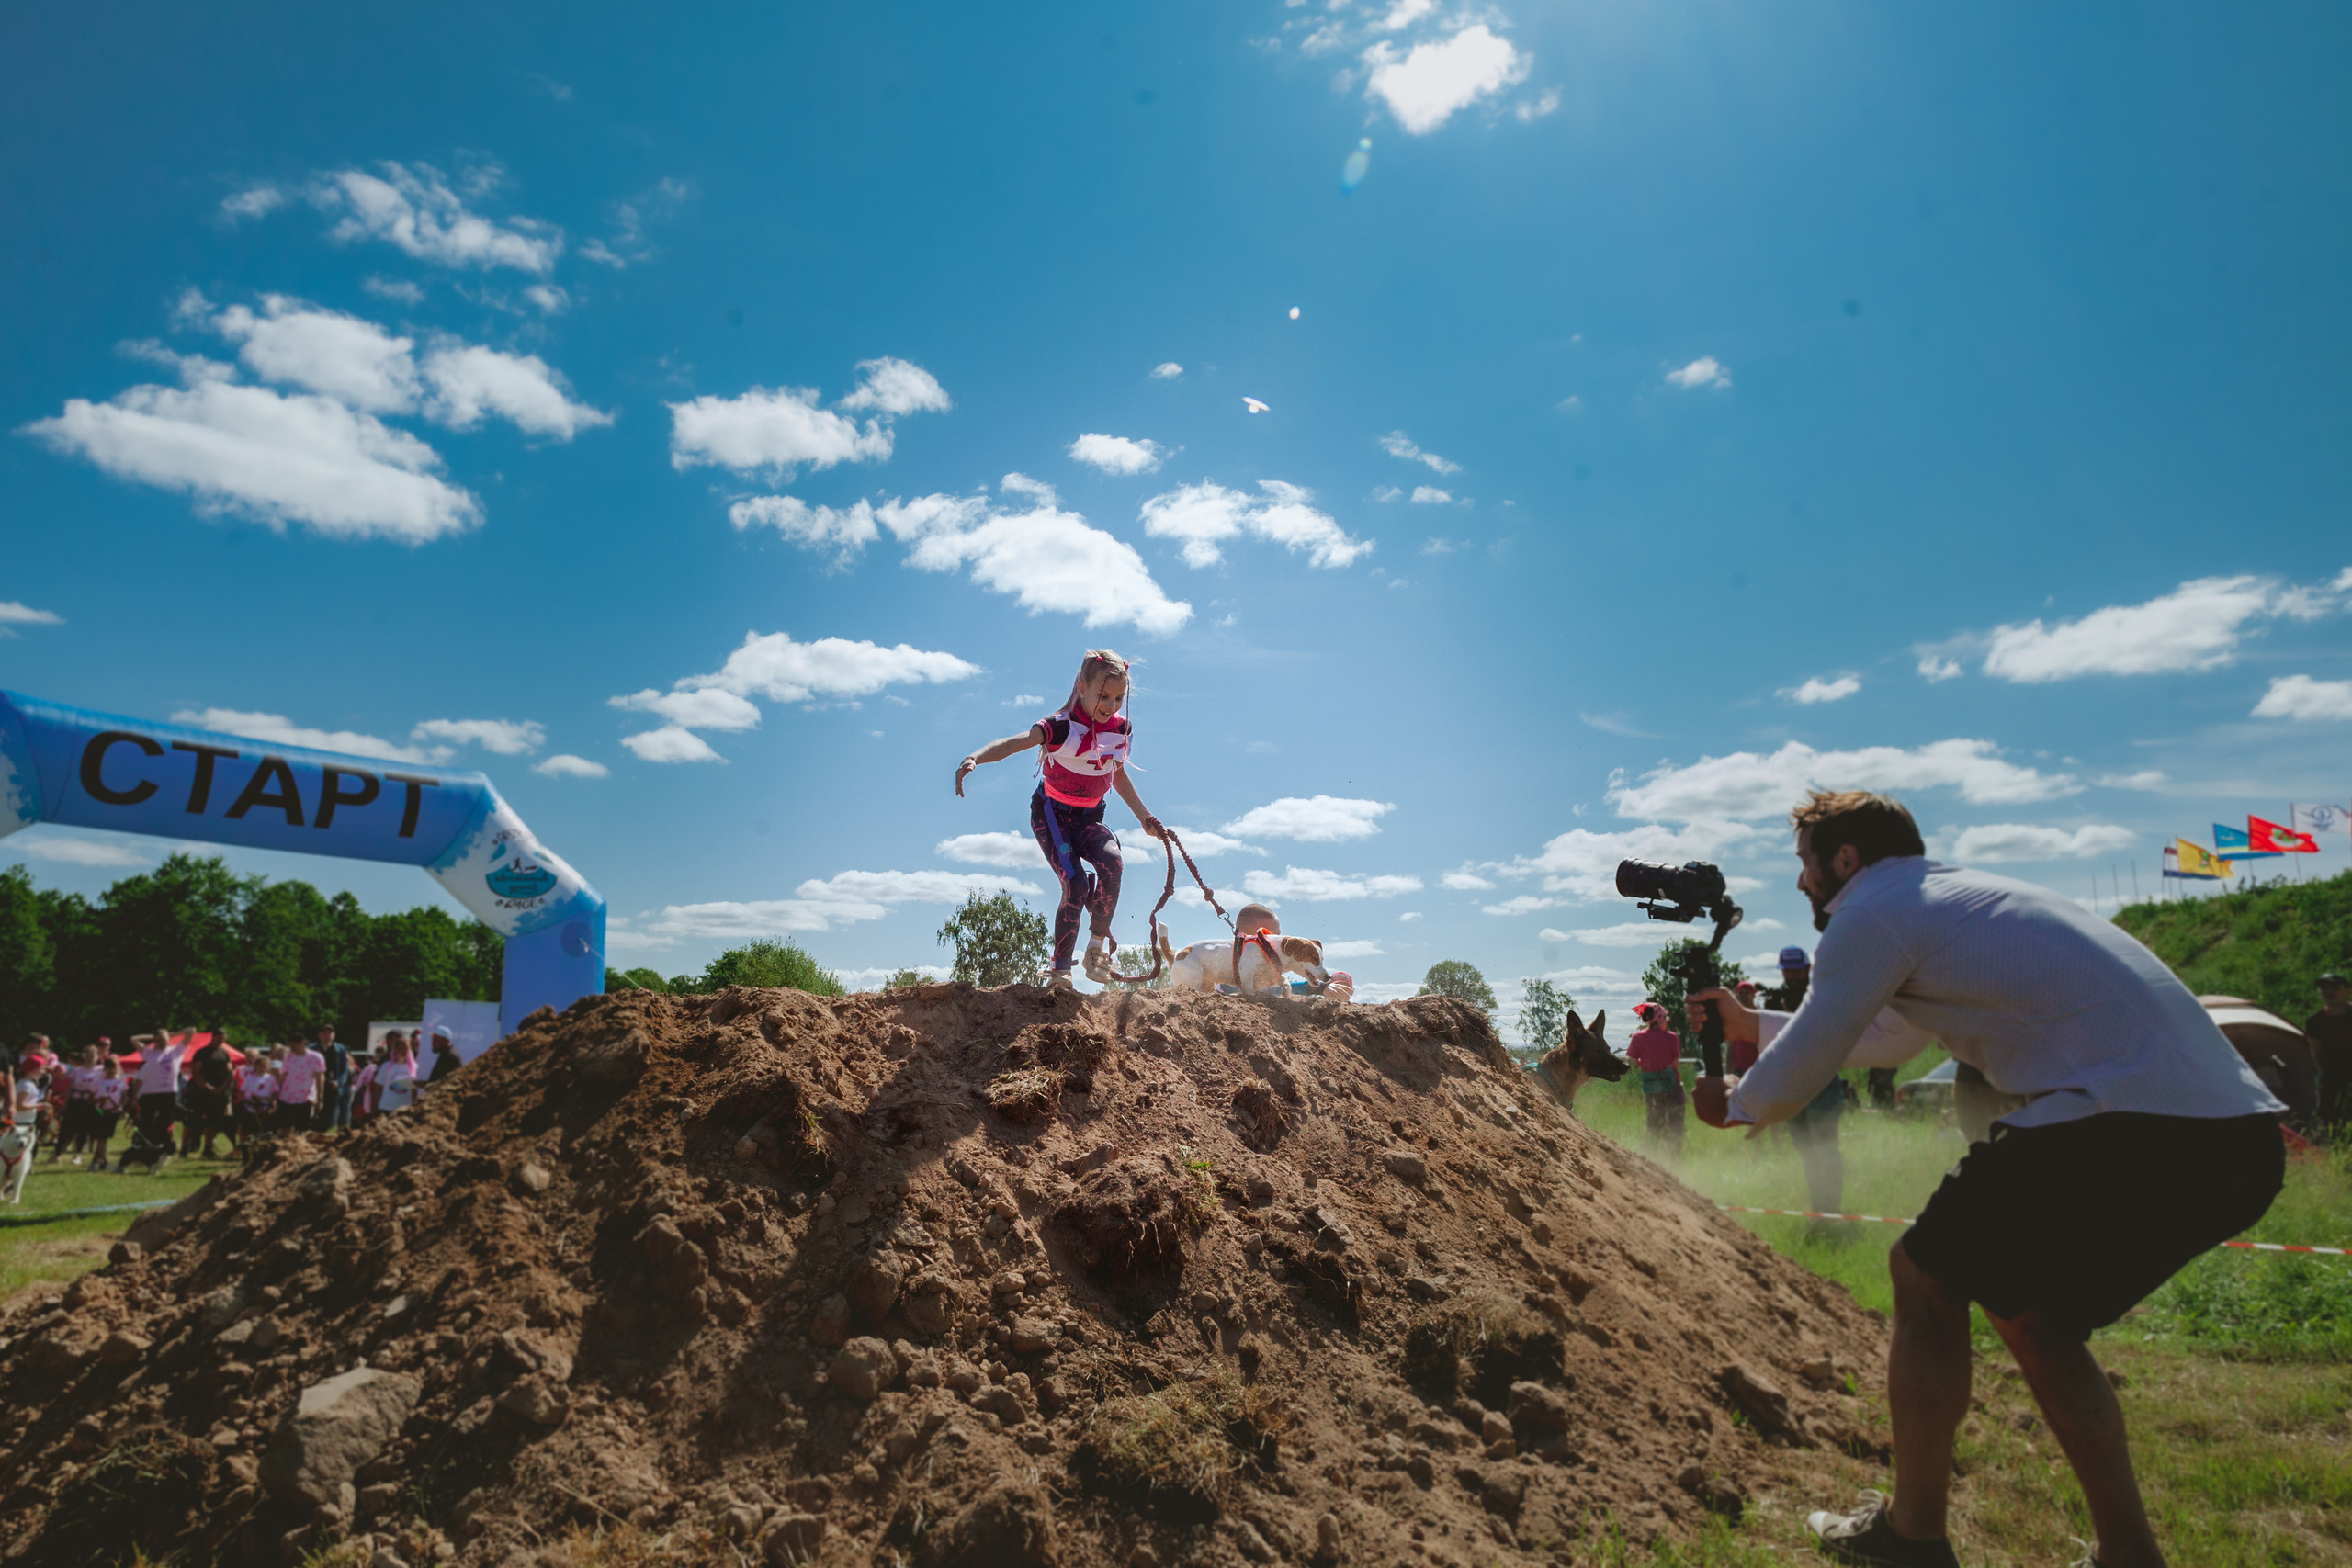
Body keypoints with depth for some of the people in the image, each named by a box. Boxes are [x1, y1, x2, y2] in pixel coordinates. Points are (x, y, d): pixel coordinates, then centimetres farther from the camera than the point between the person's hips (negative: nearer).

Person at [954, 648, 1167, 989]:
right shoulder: (1061, 726, -21)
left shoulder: (1121, 730, -3)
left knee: (1111, 860, -26)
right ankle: (1060, 969, -7)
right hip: (1052, 813, -4)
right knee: (1075, 883, -21)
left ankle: (1098, 947, -12)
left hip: (1088, 818, 4)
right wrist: (975, 758, -55)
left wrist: (1144, 817, 19)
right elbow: (1015, 742, -37)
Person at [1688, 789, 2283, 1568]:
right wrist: (1753, 1024, 42)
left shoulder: (1873, 913, -3)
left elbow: (1799, 1071, -1)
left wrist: (1735, 1106, 20)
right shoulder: (1959, 898, 25)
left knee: (1926, 1278, 7)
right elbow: (1887, 1043, 36)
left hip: (2129, 1130, -9)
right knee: (2033, 1316, 24)